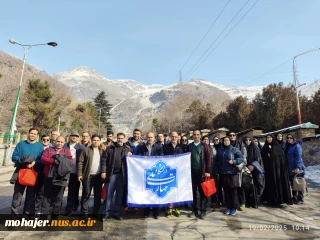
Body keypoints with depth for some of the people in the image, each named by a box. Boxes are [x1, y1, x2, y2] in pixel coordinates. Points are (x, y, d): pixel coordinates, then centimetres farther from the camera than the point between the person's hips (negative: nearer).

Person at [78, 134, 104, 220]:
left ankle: (96, 212, 24)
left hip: (98, 176, 3)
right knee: (86, 194, 6)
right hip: (88, 176, -2)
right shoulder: (86, 150, 0)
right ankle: (85, 213, 18)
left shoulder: (102, 151, 7)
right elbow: (80, 162, -3)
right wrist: (79, 174, -9)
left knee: (98, 195, 11)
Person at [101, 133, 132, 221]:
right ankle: (107, 213, 16)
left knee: (119, 194, 10)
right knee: (109, 194, 5)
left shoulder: (128, 149, 8)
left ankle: (116, 213, 23)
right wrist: (103, 171, -7)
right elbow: (104, 159, 1)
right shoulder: (110, 148, 4)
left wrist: (130, 156, -7)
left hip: (122, 175, 1)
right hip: (111, 174, -1)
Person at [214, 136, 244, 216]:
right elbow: (216, 162, 12)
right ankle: (228, 207, 24)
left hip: (232, 173, -4)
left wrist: (234, 161, -17)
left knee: (233, 191, 5)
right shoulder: (219, 150, 9)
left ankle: (234, 208, 18)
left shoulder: (234, 149, -3)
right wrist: (217, 172, 9)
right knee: (226, 191, 11)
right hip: (223, 174, 4)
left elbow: (242, 158, -5)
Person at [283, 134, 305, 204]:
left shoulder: (297, 146, -9)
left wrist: (297, 167, -24)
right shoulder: (286, 146, 13)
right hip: (290, 169, 7)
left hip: (297, 169, -7)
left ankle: (300, 199, 11)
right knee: (293, 183, 13)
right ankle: (294, 198, 23)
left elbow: (298, 157, -17)